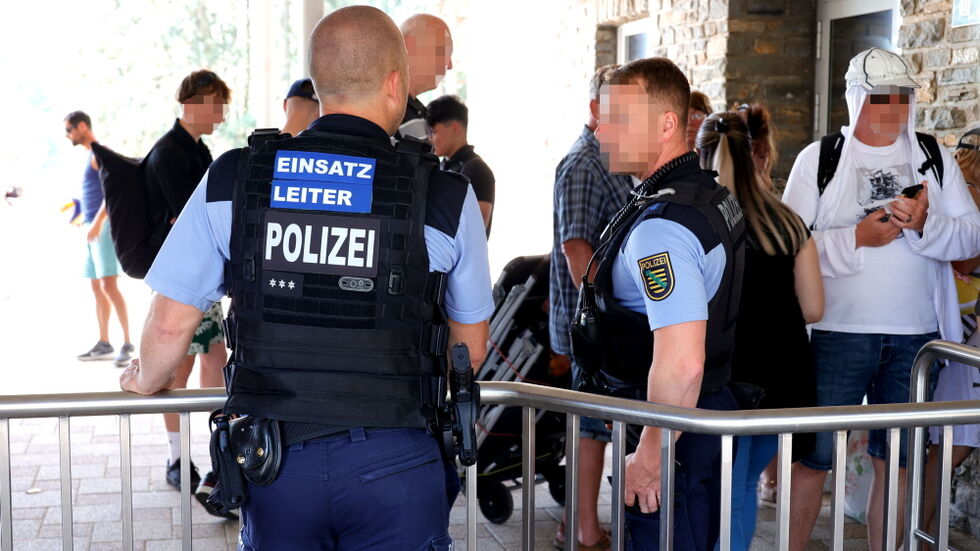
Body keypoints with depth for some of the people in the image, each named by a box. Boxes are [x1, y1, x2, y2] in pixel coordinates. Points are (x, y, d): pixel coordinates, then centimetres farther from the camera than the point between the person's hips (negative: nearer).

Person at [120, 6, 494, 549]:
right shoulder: (446, 198, -7)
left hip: (274, 462, 2)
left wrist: (146, 381, 23)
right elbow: (472, 348, 5)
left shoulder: (230, 181, -4)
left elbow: (171, 324, 1)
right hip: (394, 463, -2)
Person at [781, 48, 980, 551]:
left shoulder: (933, 157, 8)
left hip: (915, 337, 3)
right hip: (839, 334, -3)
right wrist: (856, 238, -18)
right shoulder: (819, 158, 0)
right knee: (813, 458, 3)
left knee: (896, 465, 12)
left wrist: (926, 224, -16)